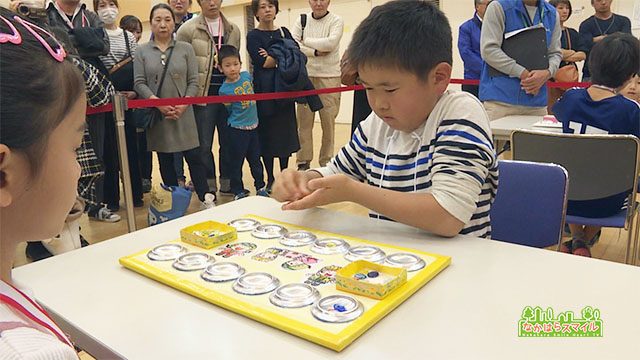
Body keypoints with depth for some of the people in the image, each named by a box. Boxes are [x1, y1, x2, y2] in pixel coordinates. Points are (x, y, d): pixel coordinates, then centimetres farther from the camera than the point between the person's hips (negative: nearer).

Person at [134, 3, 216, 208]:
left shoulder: (185, 48, 5)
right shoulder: (142, 51, 5)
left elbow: (193, 82, 1)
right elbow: (139, 83, 0)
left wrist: (184, 104, -12)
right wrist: (157, 102, -15)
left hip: (183, 113, -1)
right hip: (156, 113, 1)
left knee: (193, 156, -2)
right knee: (165, 159, 9)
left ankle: (206, 197, 7)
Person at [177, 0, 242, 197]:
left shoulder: (233, 30, 12)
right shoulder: (188, 29, -2)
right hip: (203, 95, -3)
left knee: (228, 141, 9)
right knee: (204, 144, 2)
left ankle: (227, 183, 21)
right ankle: (209, 186, 15)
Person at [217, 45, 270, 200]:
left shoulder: (246, 75, -4)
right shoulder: (224, 89, -15)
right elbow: (230, 110, -4)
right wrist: (228, 104, -16)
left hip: (253, 126, 5)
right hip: (237, 129, -5)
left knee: (255, 159, 17)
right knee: (236, 162, 5)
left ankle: (260, 187, 32)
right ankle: (238, 191, 20)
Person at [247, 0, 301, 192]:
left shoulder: (284, 32, 13)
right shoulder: (253, 36, 1)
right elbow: (262, 63, -13)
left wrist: (273, 57, -11)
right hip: (264, 89, -4)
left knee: (285, 132, 5)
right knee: (266, 134, -1)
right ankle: (270, 179, 9)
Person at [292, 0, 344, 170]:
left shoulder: (336, 21, 1)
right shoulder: (302, 20, 9)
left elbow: (330, 43, -15)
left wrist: (306, 41, -4)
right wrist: (315, 52, -13)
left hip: (329, 77, -2)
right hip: (305, 76, 2)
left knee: (328, 121, 1)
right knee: (304, 120, 3)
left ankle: (326, 162, 12)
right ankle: (303, 161, 12)